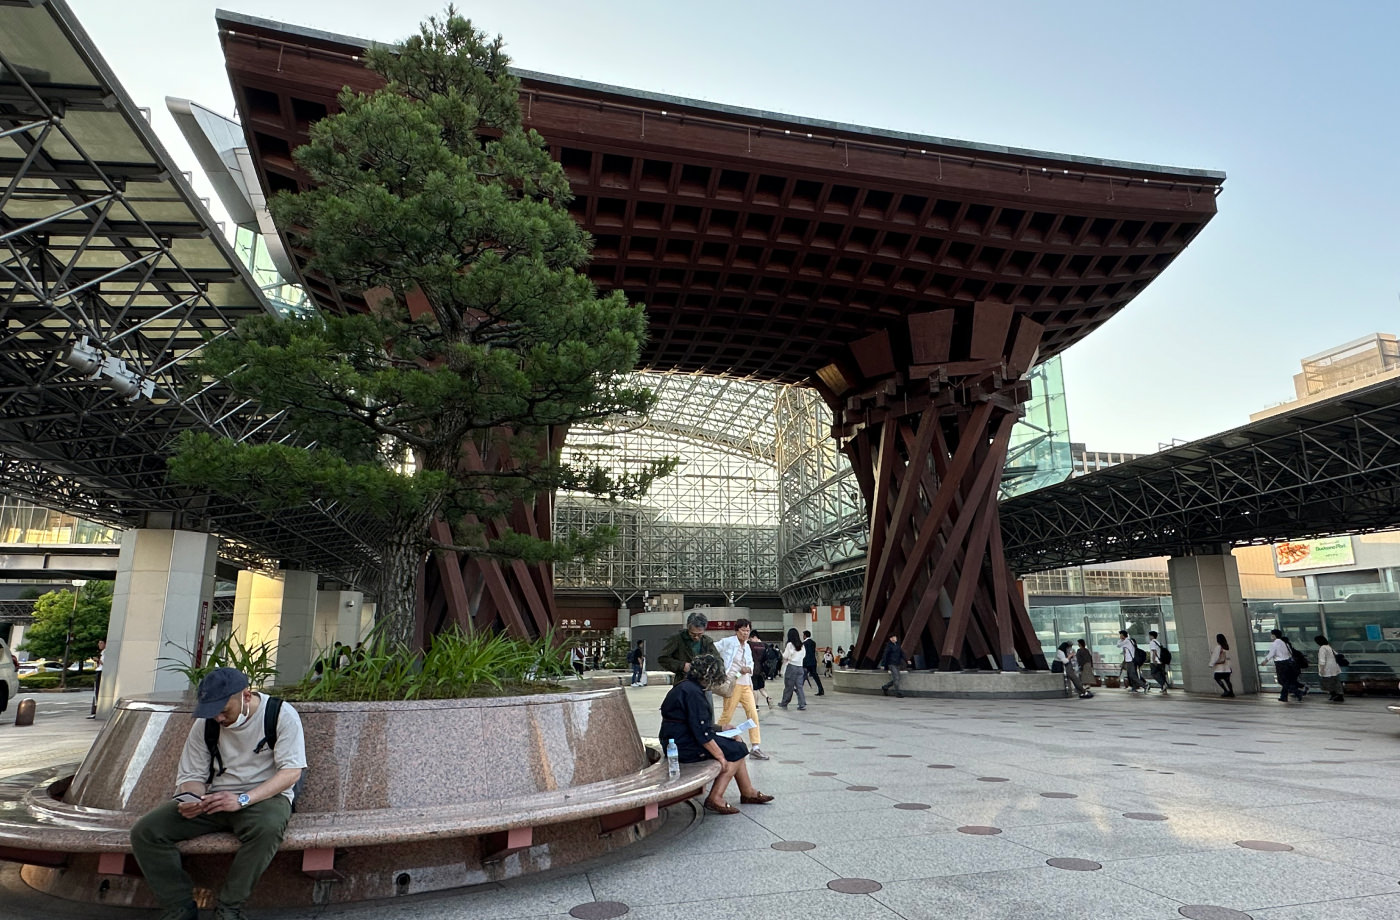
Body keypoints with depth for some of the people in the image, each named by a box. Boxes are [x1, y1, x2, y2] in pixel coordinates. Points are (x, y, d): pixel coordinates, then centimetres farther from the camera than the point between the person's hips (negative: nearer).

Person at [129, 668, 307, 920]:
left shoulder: (281, 715, -12)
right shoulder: (205, 723, 3)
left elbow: (291, 771, -17)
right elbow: (192, 775, 6)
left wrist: (242, 799, -27)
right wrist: (191, 798, -18)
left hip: (264, 796, -5)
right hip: (214, 799, 5)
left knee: (268, 826, -39)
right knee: (144, 831, -14)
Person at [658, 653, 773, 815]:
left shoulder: (683, 686, 13)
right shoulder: (693, 692, -20)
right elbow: (701, 732, -23)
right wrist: (720, 755, -17)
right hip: (685, 746, -10)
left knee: (735, 743, 11)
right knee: (737, 750, -5)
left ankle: (748, 793, 18)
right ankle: (715, 799, -6)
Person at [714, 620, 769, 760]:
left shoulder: (747, 646, 14)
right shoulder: (727, 642, -8)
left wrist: (749, 668, -2)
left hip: (746, 684, 7)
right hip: (732, 684, -7)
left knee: (753, 714, 1)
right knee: (727, 715, -2)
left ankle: (755, 747, 6)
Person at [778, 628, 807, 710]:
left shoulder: (789, 644, -9)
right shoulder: (801, 645, 5)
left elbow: (785, 656, -8)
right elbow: (804, 655, 14)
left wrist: (783, 650, 10)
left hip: (791, 667, -4)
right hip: (800, 667, 4)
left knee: (788, 686, 5)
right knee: (799, 686, 5)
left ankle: (784, 703, 18)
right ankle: (802, 704, -1)